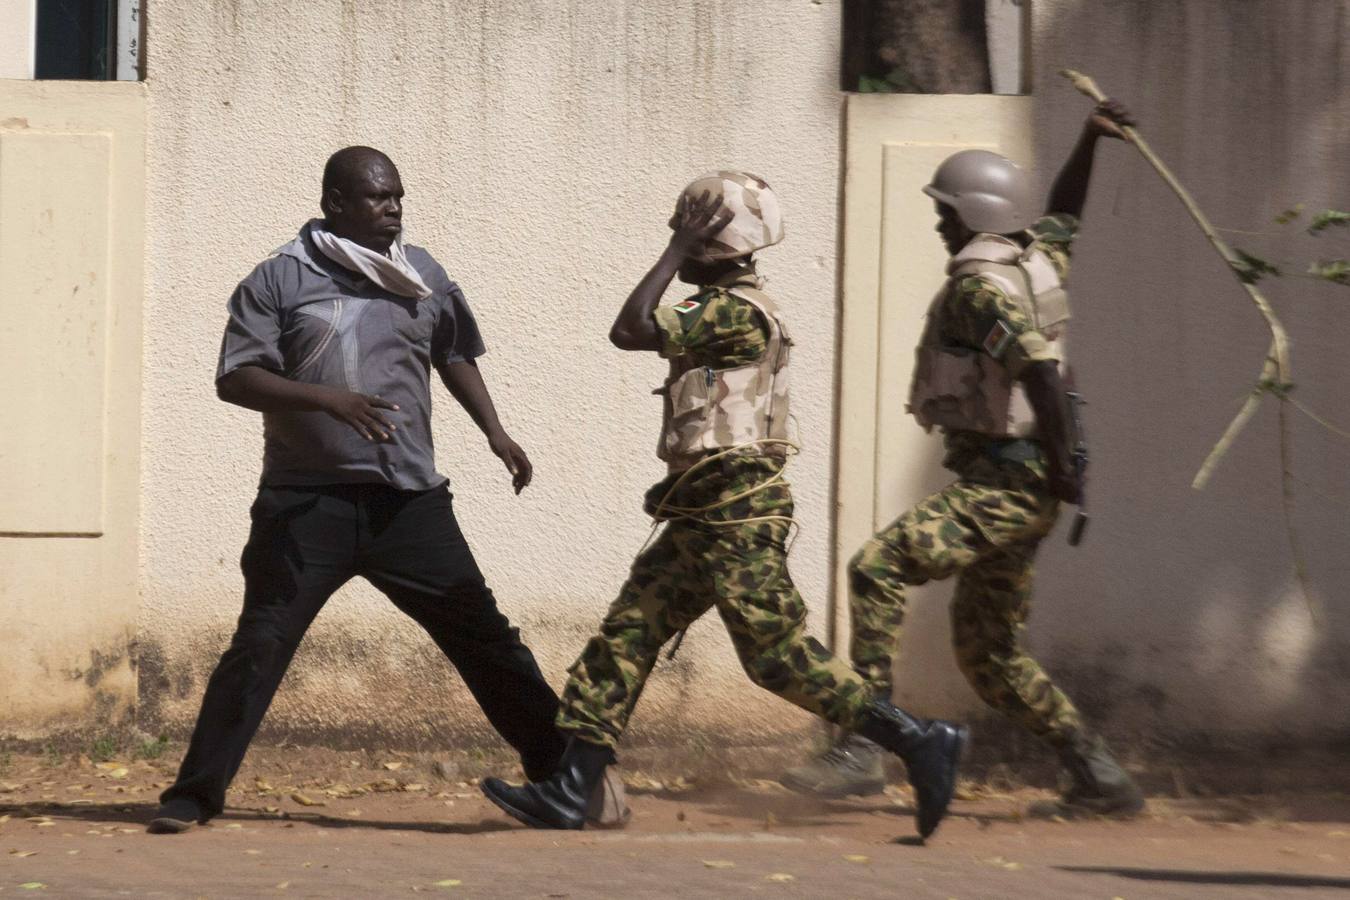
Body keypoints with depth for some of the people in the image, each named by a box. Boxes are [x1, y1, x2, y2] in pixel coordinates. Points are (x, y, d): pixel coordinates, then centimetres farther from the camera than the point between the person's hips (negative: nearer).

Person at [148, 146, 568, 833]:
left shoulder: (422, 274, 10)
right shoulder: (279, 280, -3)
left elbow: (454, 355, 25)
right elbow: (234, 379, -10)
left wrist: (494, 430, 12)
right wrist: (328, 399, -22)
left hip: (409, 500, 3)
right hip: (308, 502, -3)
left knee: (482, 633, 4)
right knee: (260, 645, -5)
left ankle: (557, 766, 13)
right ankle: (195, 792, 3)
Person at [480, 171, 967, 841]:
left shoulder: (739, 311, -15)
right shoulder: (726, 309, 17)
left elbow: (629, 332, -21)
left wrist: (674, 255, -14)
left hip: (735, 518, -10)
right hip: (703, 516, 10)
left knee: (782, 657, -8)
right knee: (625, 636, 6)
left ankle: (920, 742, -2)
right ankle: (567, 793, 5)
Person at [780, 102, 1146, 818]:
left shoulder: (980, 281, -12)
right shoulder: (1038, 257, 16)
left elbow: (1038, 365, -24)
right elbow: (1063, 217, 39)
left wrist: (1060, 465, -21)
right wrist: (1089, 143, 31)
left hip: (1007, 482, -10)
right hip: (1013, 486, 10)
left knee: (878, 568, -21)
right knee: (987, 652, 14)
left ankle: (862, 748, -27)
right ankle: (1100, 779, 16)